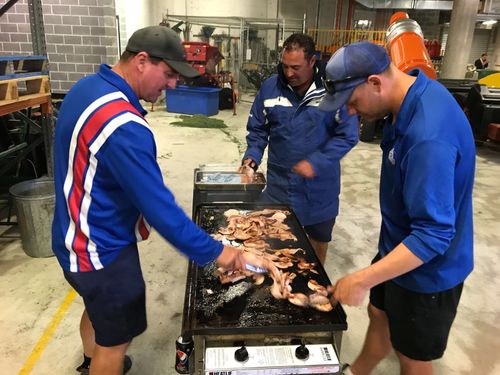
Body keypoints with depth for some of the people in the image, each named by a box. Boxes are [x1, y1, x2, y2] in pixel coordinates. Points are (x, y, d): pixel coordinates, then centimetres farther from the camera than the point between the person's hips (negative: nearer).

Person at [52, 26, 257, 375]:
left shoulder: (88, 86, 0)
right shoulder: (122, 125, -32)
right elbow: (159, 207, -30)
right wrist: (214, 251, -19)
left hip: (80, 235, 10)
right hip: (101, 249, -10)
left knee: (98, 308, 32)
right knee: (115, 341, 11)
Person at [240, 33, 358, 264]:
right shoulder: (271, 86, -5)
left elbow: (347, 135, -12)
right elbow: (258, 128, 5)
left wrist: (317, 162, -22)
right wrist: (252, 155, -11)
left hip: (320, 184, -1)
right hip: (279, 182, 1)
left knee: (319, 237, 20)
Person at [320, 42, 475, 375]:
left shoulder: (429, 136, -36)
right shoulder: (415, 91, -6)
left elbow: (434, 234, -34)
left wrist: (362, 280, -33)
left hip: (426, 267, -8)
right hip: (399, 245, 9)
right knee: (380, 315, 28)